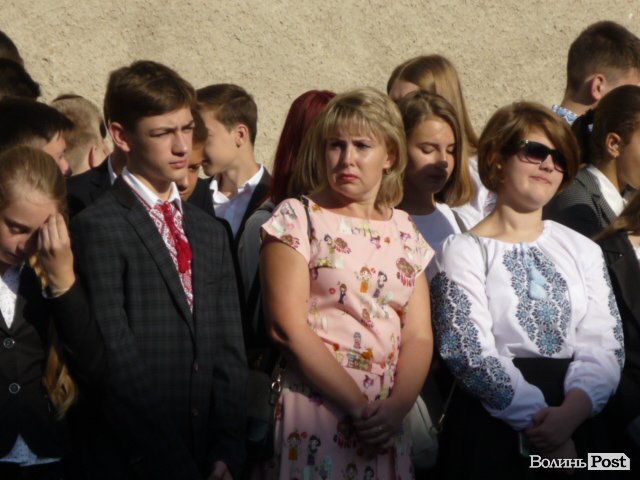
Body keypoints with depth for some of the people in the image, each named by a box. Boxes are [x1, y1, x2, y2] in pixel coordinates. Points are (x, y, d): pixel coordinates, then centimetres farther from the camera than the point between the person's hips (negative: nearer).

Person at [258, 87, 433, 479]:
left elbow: (419, 334, 4)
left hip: (388, 426, 4)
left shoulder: (404, 231, 10)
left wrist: (395, 409, -12)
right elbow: (287, 326, -11)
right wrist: (359, 405, -14)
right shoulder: (297, 218, -2)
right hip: (315, 414, -4)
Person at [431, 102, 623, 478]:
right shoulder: (464, 251, -3)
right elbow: (470, 353, -12)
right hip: (489, 432, -3)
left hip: (578, 429, 4)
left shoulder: (583, 250, 8)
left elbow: (605, 344, -1)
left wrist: (572, 411, -18)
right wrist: (538, 418, -18)